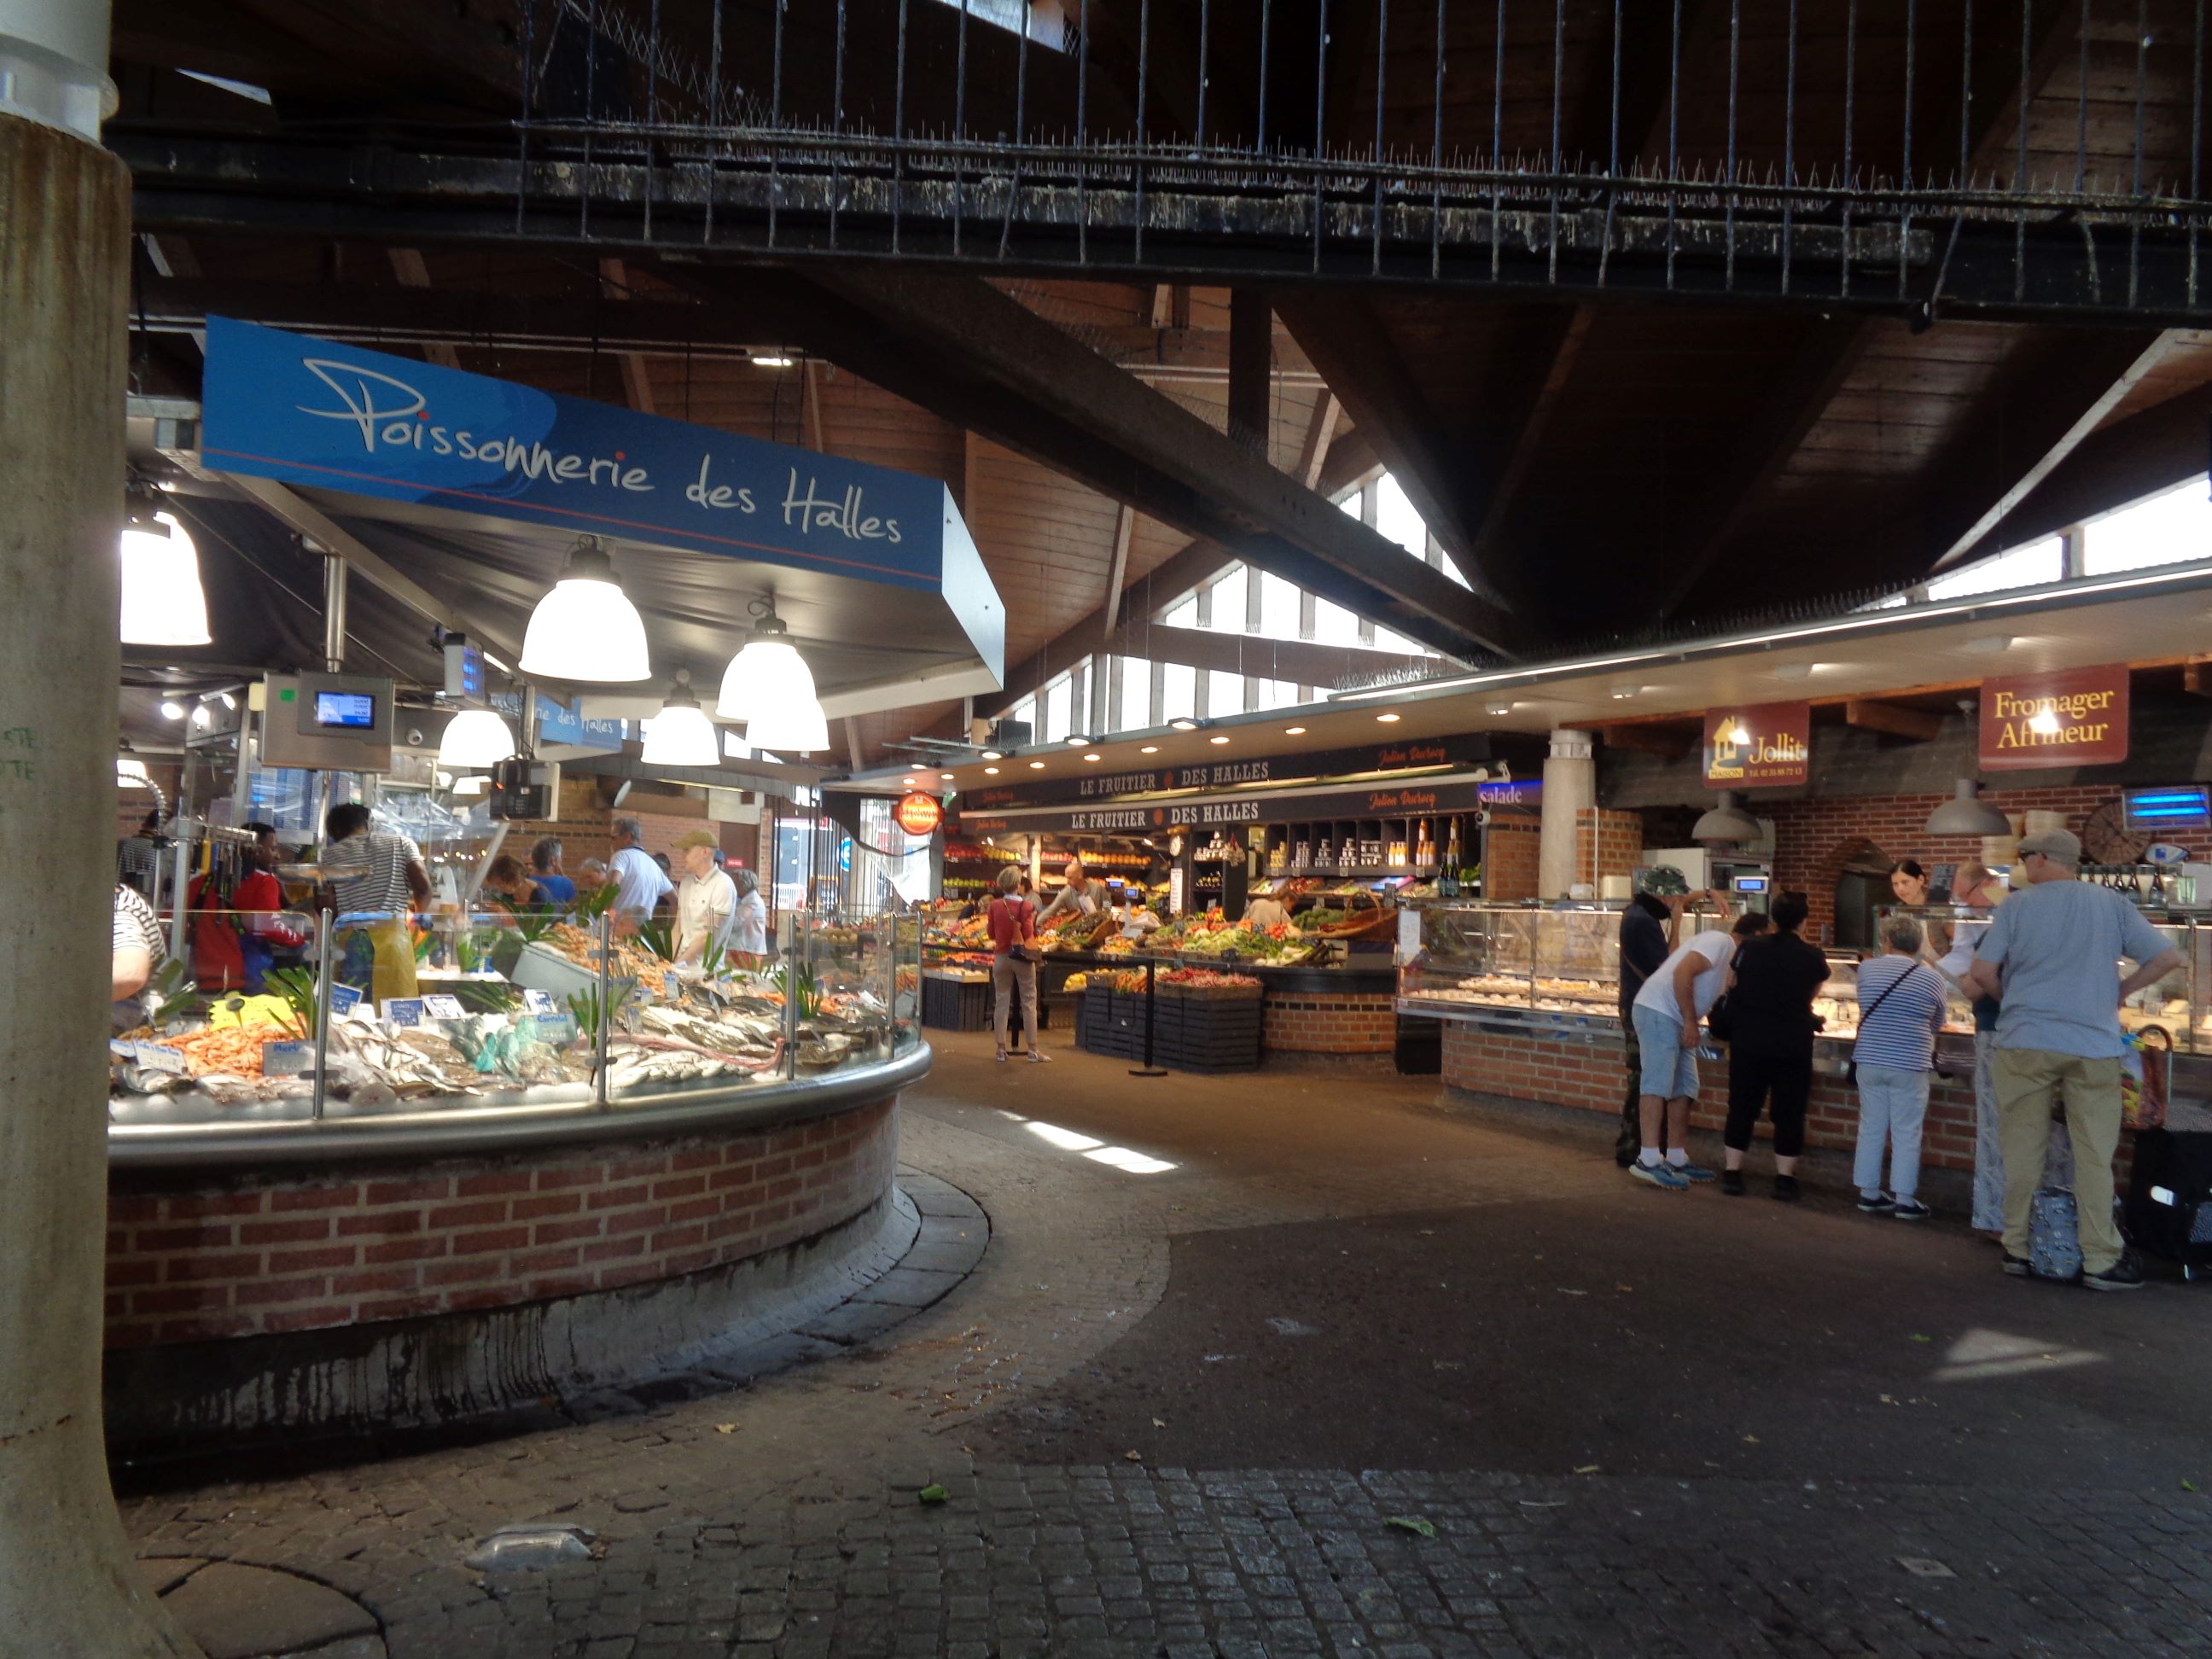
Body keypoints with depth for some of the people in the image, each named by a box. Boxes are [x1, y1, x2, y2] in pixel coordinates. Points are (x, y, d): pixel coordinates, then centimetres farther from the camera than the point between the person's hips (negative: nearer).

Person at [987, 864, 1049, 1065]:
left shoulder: (995, 906, -3)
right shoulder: (1026, 906, -11)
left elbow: (991, 933, 4)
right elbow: (1029, 934, -12)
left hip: (1001, 956, 3)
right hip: (1022, 957, -3)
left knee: (1001, 1002, 8)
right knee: (1029, 1002, 4)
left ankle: (1001, 1048, 9)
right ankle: (1033, 1049, 5)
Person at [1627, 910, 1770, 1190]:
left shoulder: (1731, 956, 22)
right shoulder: (1719, 942, -9)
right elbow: (1682, 973, -22)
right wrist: (1690, 1021, -19)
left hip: (1677, 1021, 11)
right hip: (1657, 1011, -11)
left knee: (1684, 1089, 9)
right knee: (1657, 1084, -14)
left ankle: (1677, 1160, 13)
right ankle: (1648, 1161, -17)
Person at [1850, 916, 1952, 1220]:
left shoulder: (1867, 970, -1)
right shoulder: (1933, 978, -4)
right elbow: (1937, 1024, 10)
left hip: (1870, 1061, 2)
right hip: (1910, 1065, -2)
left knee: (1871, 1129, 10)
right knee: (1906, 1134, 4)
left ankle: (1869, 1193, 17)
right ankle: (1904, 1200, 8)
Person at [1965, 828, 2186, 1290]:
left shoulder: (2018, 904, 0)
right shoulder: (2111, 904, 4)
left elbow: (1982, 972, -5)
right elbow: (2169, 958, 2)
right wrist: (2121, 991, 11)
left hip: (2026, 1042, -1)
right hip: (2093, 1045, 1)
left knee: (2023, 1149, 7)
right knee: (2094, 1155, 5)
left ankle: (2018, 1249, 13)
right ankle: (2101, 1260, 6)